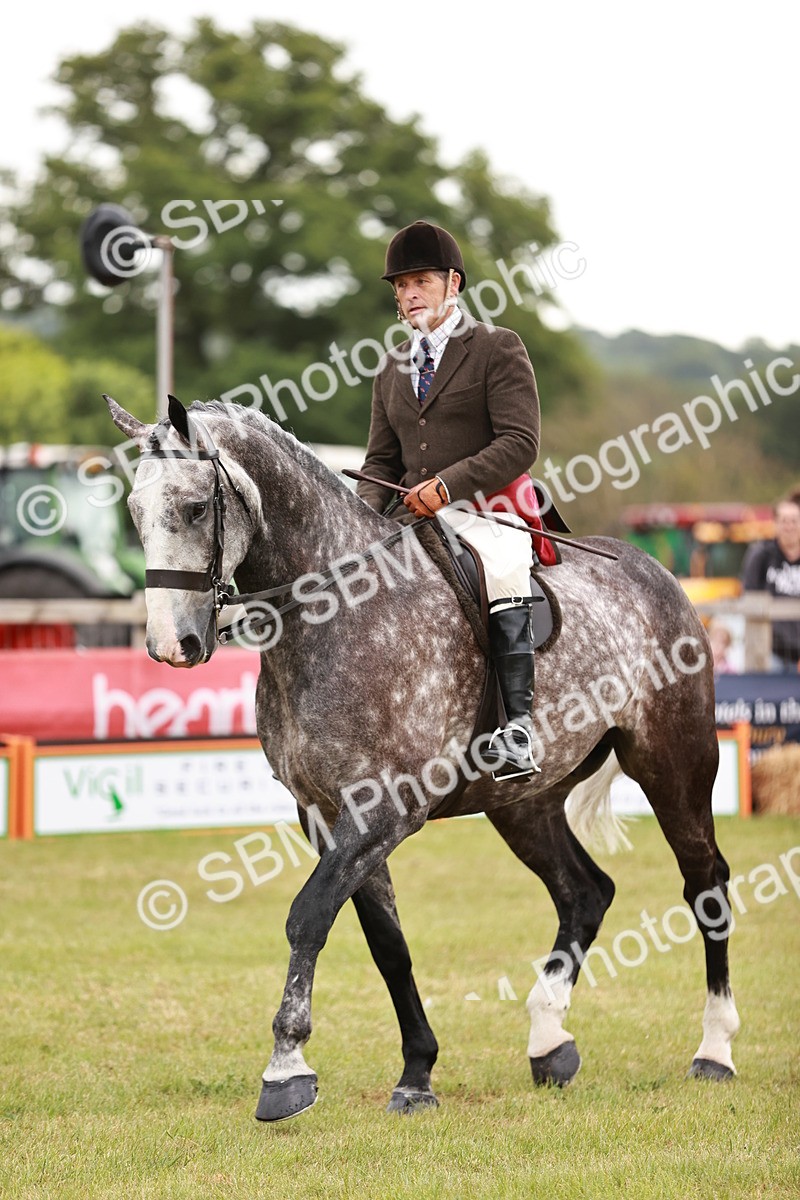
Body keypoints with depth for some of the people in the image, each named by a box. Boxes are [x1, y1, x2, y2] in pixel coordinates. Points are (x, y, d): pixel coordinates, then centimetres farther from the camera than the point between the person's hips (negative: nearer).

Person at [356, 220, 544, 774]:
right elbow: (382, 459, 20)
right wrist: (367, 511, -2)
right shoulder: (392, 369, 20)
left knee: (502, 570, -35)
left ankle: (519, 732, -36)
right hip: (415, 517, 7)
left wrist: (448, 484, -21)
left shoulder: (499, 348, 1)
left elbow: (520, 443, -10)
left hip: (486, 510, -7)